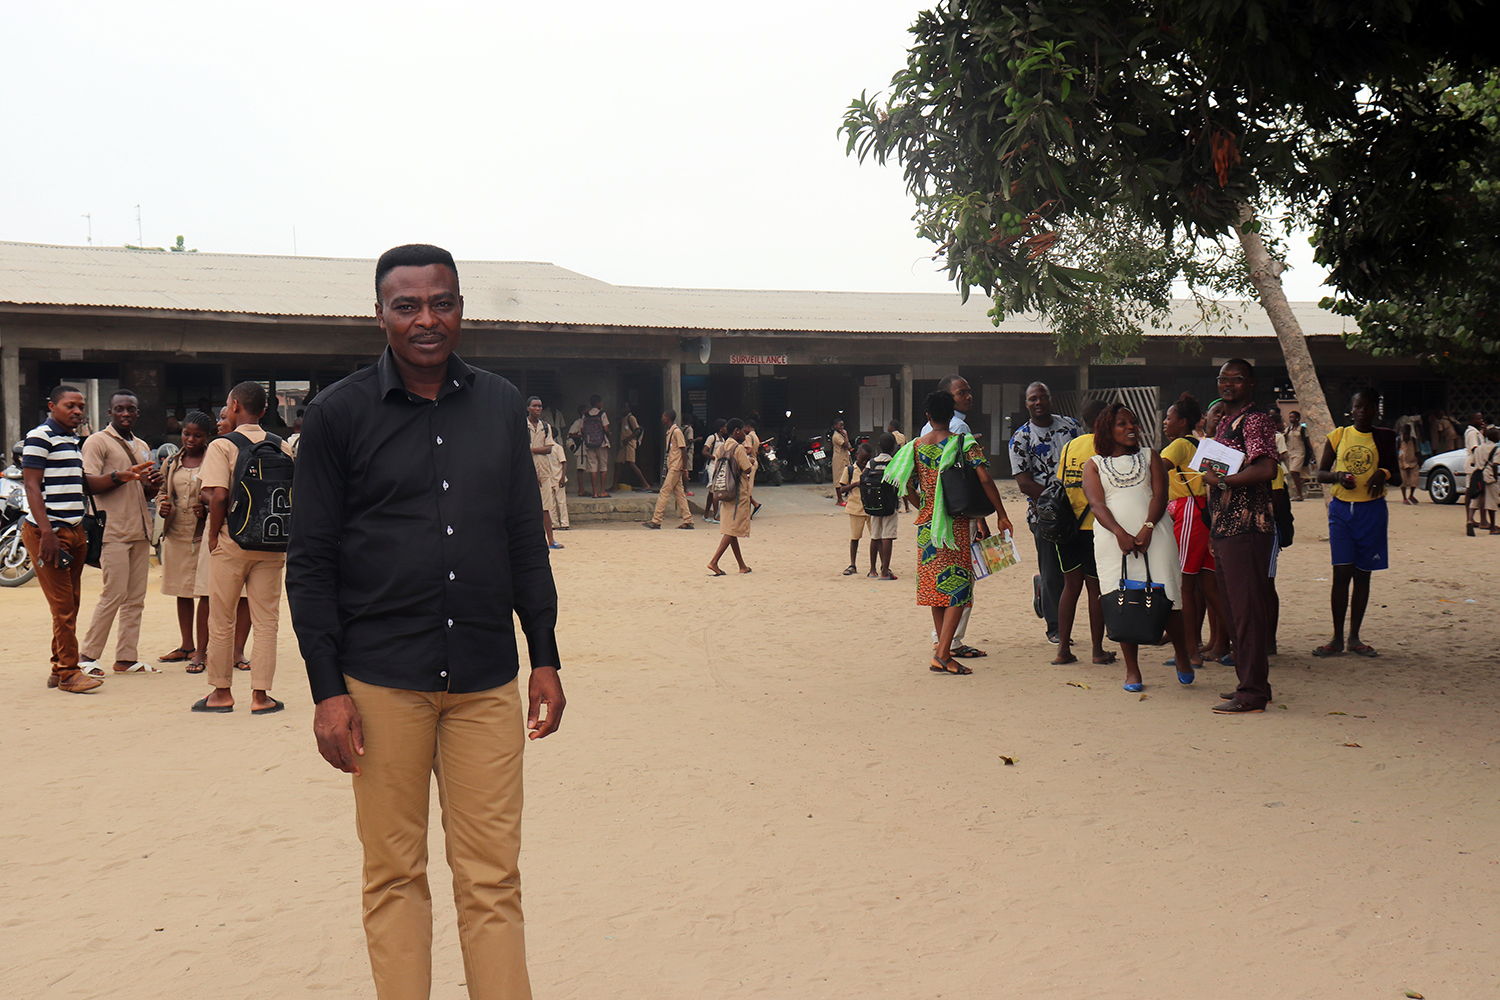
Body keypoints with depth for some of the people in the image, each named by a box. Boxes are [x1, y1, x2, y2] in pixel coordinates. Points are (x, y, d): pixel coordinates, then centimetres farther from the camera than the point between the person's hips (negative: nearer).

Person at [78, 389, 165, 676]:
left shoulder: (142, 447, 21)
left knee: (136, 598, 5)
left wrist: (153, 485, 2)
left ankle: (126, 657, 10)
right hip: (113, 530, -7)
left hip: (140, 530, 7)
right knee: (114, 595, -9)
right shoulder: (98, 442, -2)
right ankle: (87, 655, 1)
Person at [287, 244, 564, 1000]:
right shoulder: (338, 414, 0)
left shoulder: (501, 405, 10)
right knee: (394, 874, 8)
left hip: (487, 681, 2)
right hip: (382, 682, -2)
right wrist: (327, 690, -6)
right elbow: (309, 562, 0)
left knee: (492, 880, 5)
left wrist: (545, 657, 9)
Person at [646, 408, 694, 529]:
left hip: (676, 468, -9)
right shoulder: (669, 432, 16)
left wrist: (685, 469, -18)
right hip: (672, 467, 9)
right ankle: (688, 521, 9)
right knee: (679, 494, 8)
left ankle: (656, 520, -8)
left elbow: (683, 450, -15)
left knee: (664, 492, -9)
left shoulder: (677, 431, -12)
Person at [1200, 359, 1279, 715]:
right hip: (1223, 528, 10)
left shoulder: (1255, 421, -10)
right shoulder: (1223, 423, 20)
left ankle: (1252, 694, -2)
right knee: (1233, 610, 14)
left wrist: (1221, 479, -19)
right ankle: (1251, 683, 23)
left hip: (1247, 530, -10)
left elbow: (1266, 469, -24)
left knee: (1247, 610, -7)